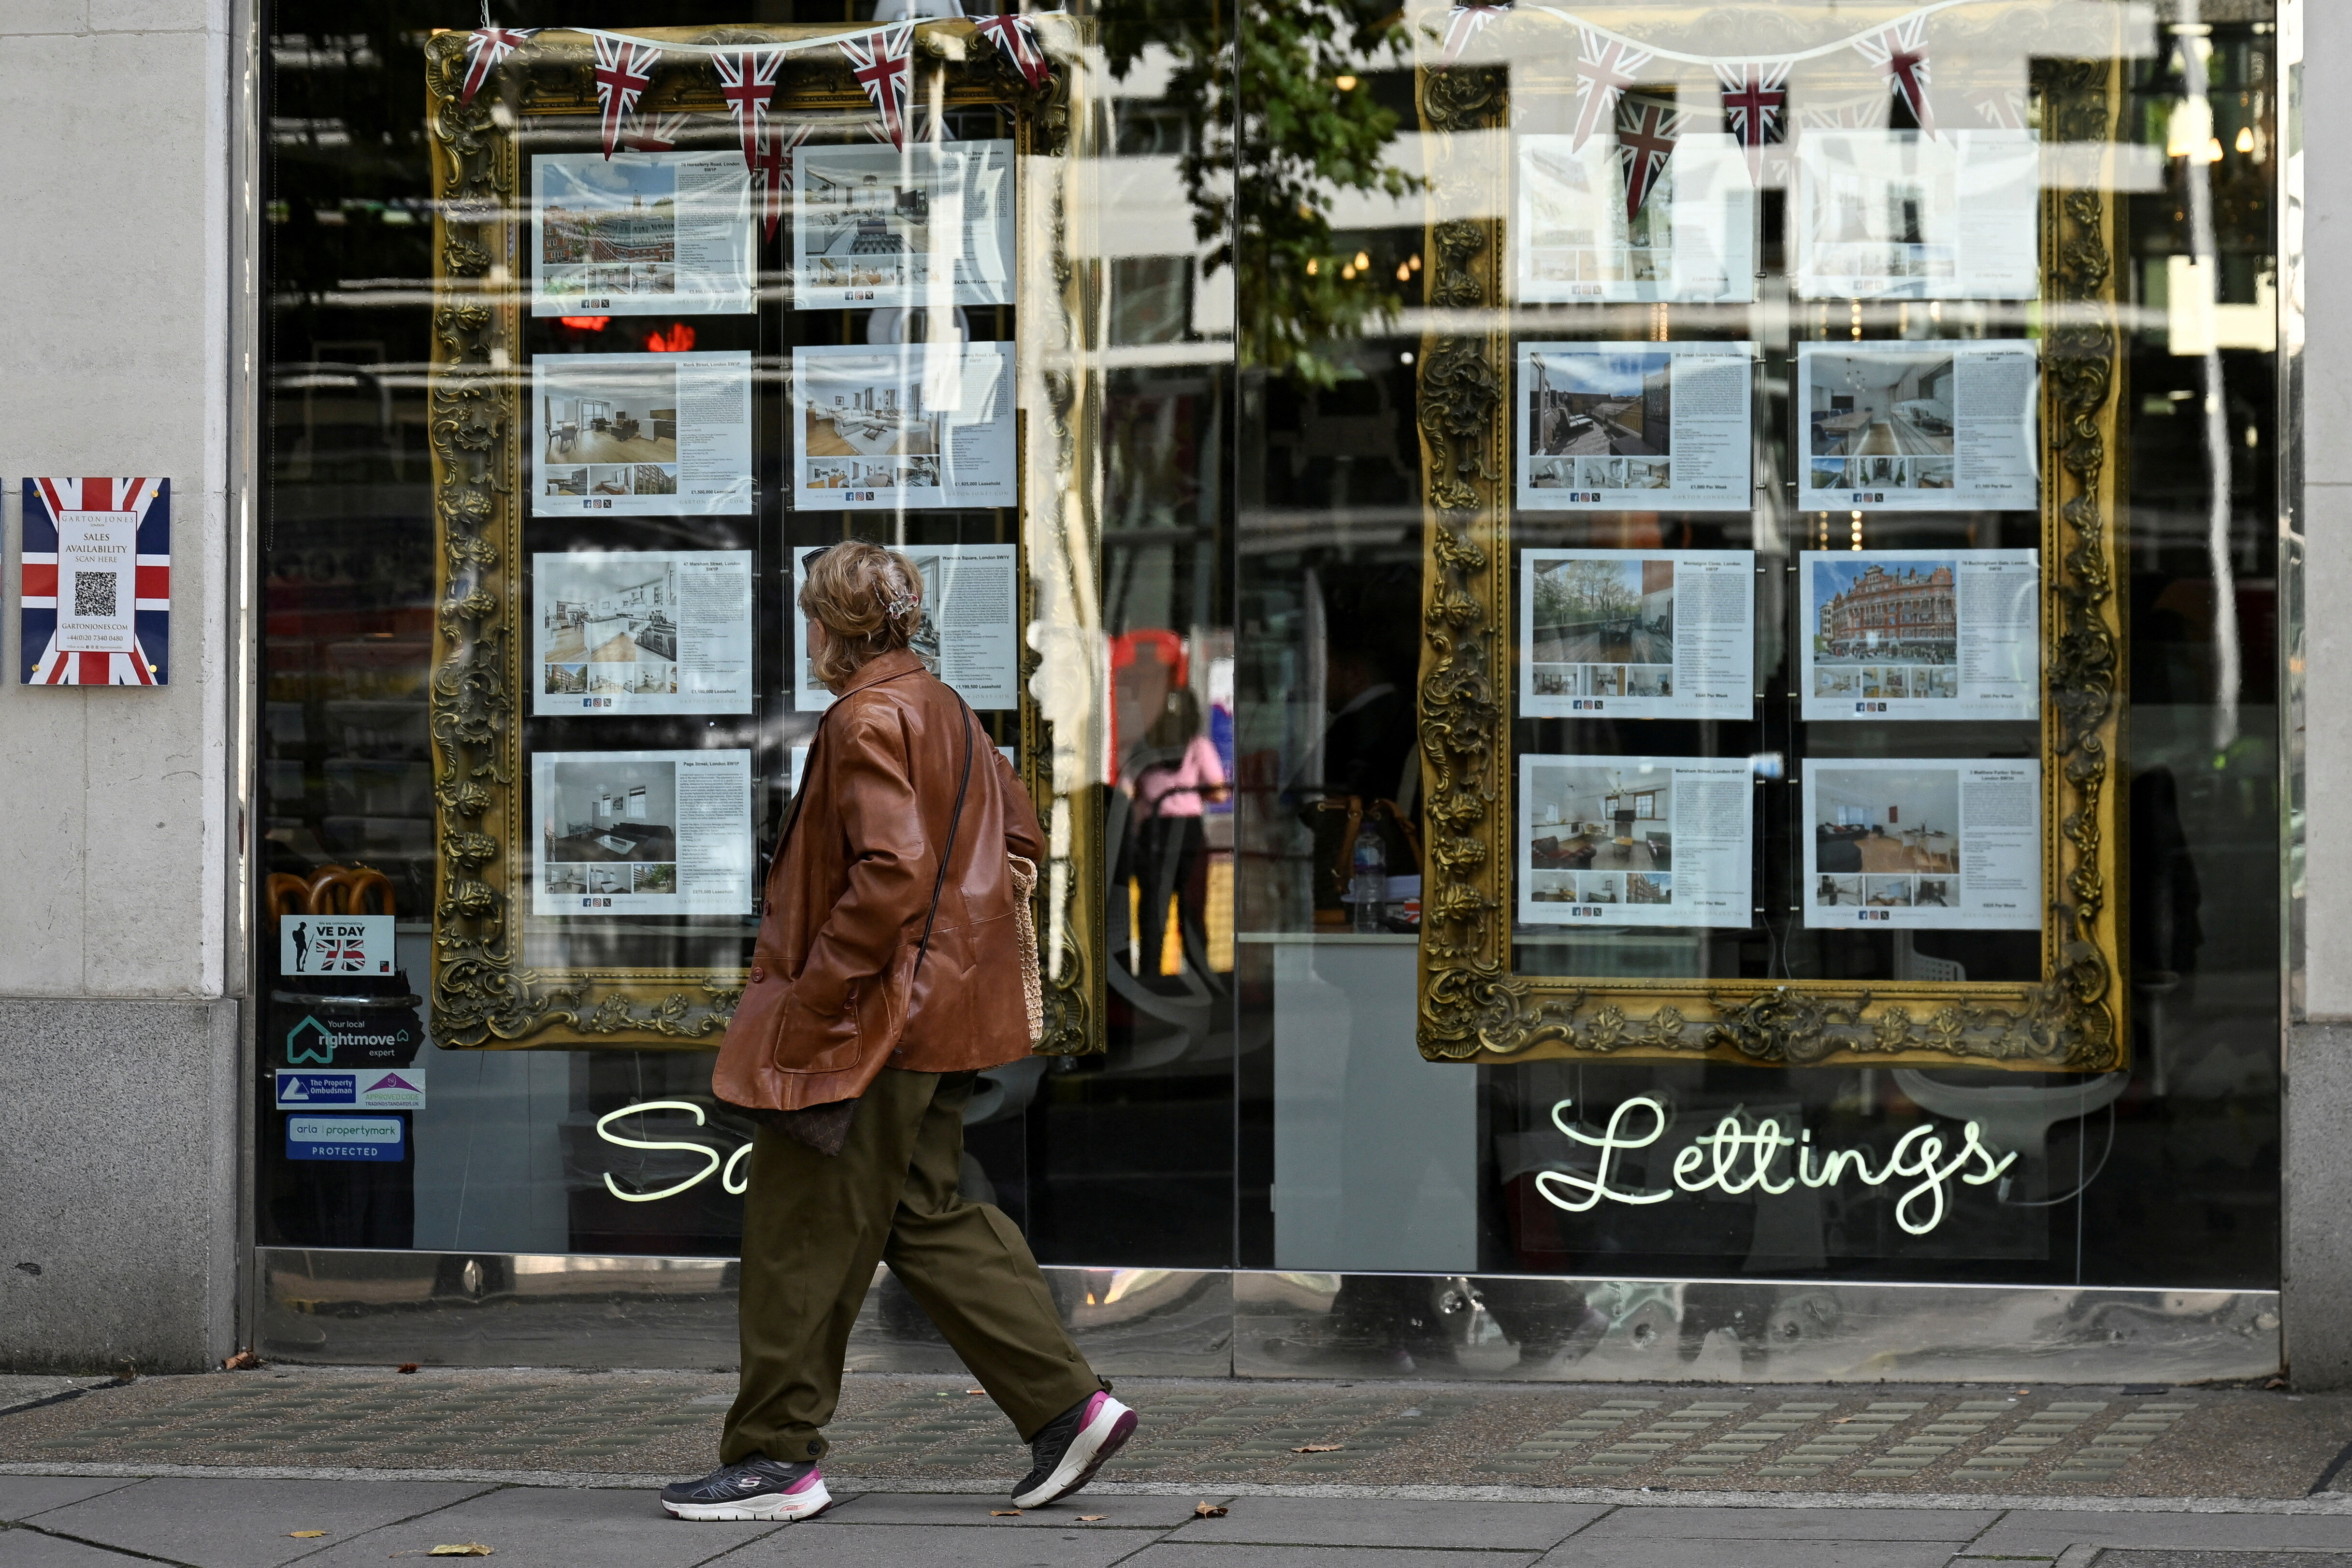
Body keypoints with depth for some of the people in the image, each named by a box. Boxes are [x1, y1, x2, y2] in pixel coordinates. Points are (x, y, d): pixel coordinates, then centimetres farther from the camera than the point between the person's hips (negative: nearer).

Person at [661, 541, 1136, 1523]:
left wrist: (808, 1004, -20)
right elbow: (1019, 842, 18)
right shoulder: (943, 712, 13)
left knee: (802, 1236, 0)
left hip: (869, 1025, -10)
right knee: (924, 1217, 14)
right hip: (935, 1015, 10)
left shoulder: (867, 722, -17)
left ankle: (776, 1458, 7)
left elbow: (891, 877, -25)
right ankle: (1067, 1406, 10)